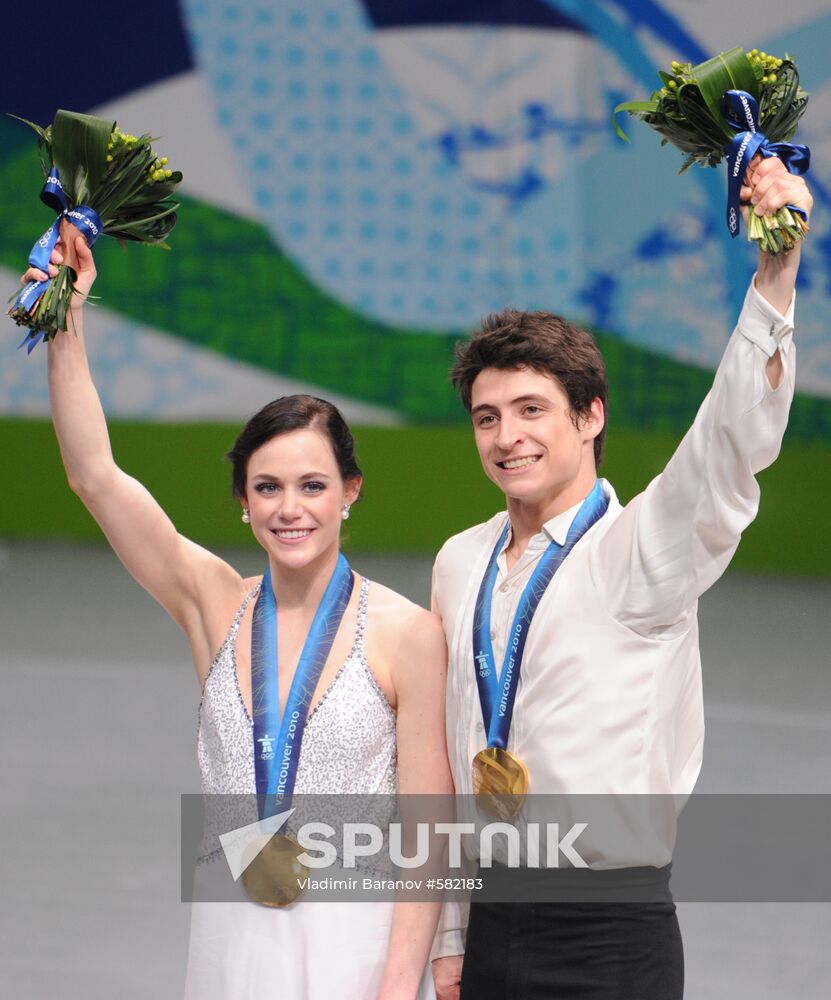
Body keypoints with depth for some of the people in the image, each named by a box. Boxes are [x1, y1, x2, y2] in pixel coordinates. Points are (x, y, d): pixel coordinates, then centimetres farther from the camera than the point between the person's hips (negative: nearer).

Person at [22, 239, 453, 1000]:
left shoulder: (407, 635, -8)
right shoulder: (216, 606, 2)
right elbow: (94, 476, -4)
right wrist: (65, 325, -11)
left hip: (357, 939, -3)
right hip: (235, 939, 3)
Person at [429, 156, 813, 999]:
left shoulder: (635, 551, -7)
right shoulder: (460, 564, 10)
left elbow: (733, 445, -25)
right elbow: (451, 758, 14)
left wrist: (775, 273, -37)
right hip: (494, 924, 5)